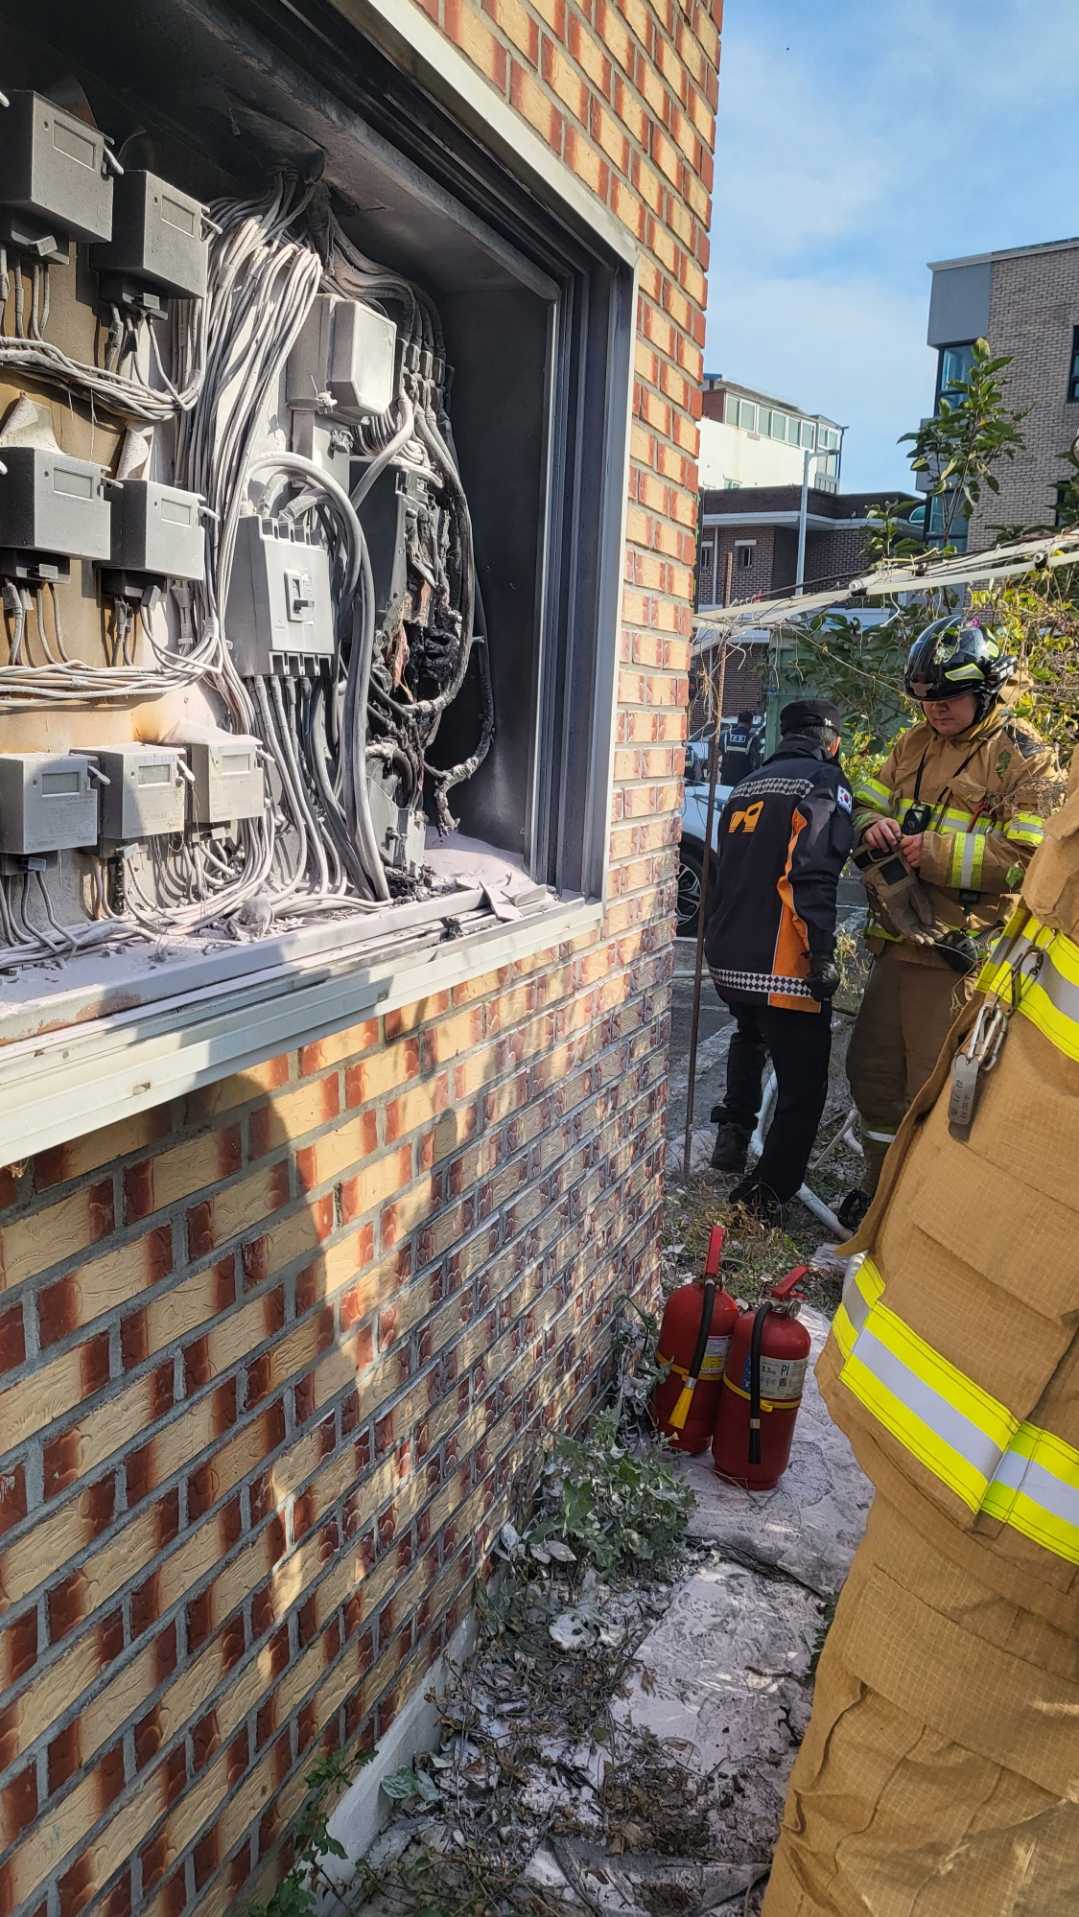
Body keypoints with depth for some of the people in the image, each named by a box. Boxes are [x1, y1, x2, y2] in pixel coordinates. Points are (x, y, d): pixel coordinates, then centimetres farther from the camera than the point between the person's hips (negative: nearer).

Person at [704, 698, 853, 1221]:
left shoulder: (746, 787, 17)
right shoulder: (825, 782, -7)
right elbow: (813, 876, -21)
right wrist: (822, 954, -20)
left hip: (728, 961, 8)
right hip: (784, 968, -8)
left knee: (751, 1036, 35)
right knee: (802, 1087, 3)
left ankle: (733, 1132, 28)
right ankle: (762, 1196, 3)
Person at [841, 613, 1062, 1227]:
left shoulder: (1024, 757, -9)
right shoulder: (915, 744, 13)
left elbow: (1028, 856, -17)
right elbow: (868, 801, 20)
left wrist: (936, 852, -20)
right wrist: (874, 826, -4)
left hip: (957, 952, -7)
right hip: (897, 941, 8)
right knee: (873, 1071, 16)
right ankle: (881, 1191, 34)